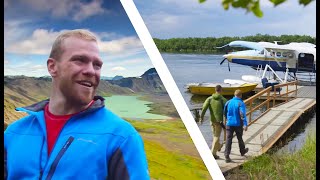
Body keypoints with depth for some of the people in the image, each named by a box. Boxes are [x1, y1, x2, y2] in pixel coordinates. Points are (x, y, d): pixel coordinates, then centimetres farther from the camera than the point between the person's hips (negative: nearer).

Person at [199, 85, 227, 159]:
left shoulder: (209, 98, -1)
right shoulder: (223, 99, -10)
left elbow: (204, 108, -11)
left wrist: (201, 117, -9)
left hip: (212, 119, 4)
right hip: (219, 120, -4)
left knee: (215, 134, 24)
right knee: (217, 136, 0)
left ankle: (218, 146, 47)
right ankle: (213, 153, -5)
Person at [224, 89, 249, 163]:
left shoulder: (228, 102, 4)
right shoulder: (241, 103, -10)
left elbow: (224, 112, 15)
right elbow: (243, 114, -22)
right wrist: (245, 124, -28)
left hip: (229, 124, 3)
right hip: (238, 124, -2)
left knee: (228, 139, 0)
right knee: (240, 138, 17)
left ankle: (227, 156, -9)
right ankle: (242, 151, 41)